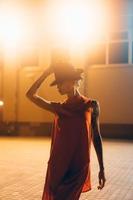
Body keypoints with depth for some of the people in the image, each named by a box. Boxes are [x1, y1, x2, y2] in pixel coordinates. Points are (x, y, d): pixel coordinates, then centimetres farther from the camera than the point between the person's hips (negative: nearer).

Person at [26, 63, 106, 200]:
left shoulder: (91, 105, -1)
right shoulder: (58, 107, 6)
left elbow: (96, 137, 4)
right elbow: (31, 95, 3)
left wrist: (102, 169, 6)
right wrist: (46, 73, 0)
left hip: (79, 167, -3)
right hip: (57, 166, 3)